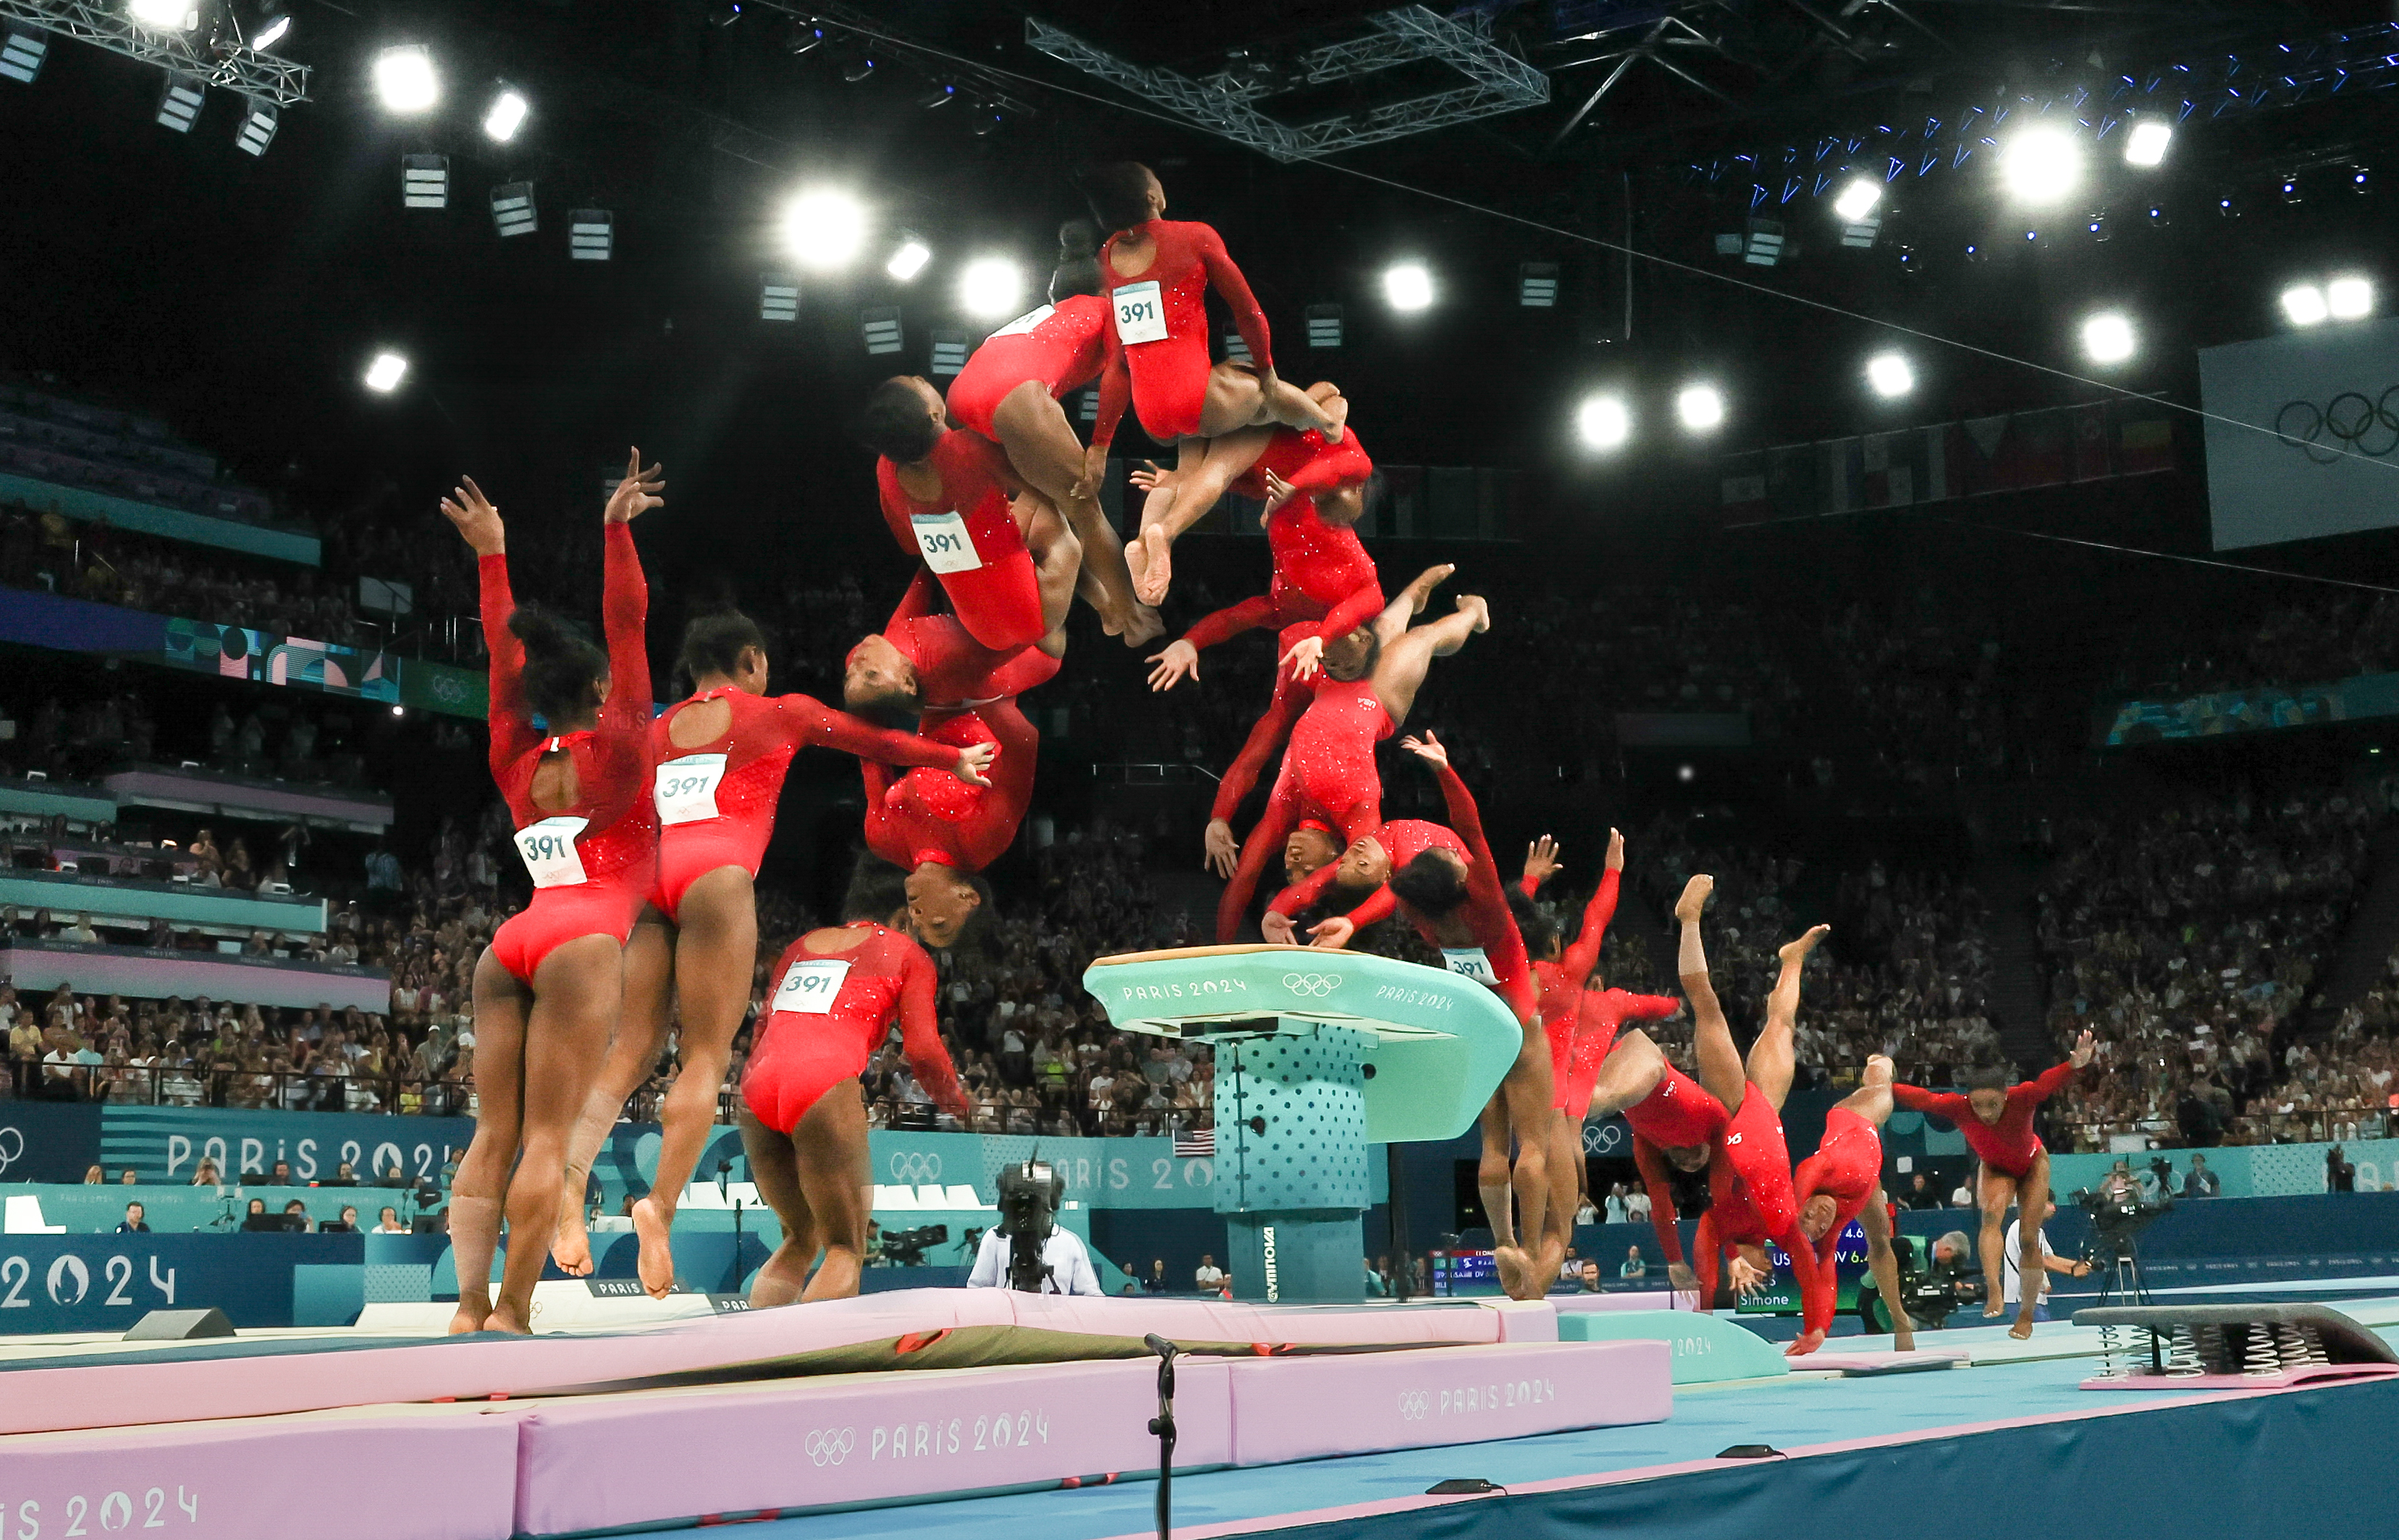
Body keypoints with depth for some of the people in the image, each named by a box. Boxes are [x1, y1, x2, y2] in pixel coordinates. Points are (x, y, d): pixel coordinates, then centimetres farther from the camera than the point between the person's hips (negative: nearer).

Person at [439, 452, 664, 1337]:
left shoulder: (518, 764, 19)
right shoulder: (615, 749, 6)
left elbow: (504, 657, 28)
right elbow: (626, 628, 2)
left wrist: (491, 555, 34)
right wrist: (617, 531, -2)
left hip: (509, 945, 5)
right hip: (582, 943, -5)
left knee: (493, 1135, -1)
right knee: (545, 1136, -10)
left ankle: (469, 1308, -11)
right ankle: (510, 1314, -14)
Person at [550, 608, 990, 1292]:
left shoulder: (661, 728, 27)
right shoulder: (780, 713, 17)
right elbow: (878, 741, 28)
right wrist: (955, 758, 41)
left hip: (648, 875, 5)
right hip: (715, 873, -4)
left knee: (631, 1049, 1)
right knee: (706, 1055, -6)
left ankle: (570, 1176, -21)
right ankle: (660, 1205, -22)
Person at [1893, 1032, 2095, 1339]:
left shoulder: (2022, 1098, -40)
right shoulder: (1958, 1106, -34)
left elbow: (2048, 1083, -58)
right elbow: (1924, 1099, -46)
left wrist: (2076, 1065, -78)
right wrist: (1887, 1088, -64)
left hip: (2032, 1164, 0)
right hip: (1995, 1169, 0)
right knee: (1992, 1214, -29)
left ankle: (2026, 1315, 13)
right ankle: (1993, 1291, -40)